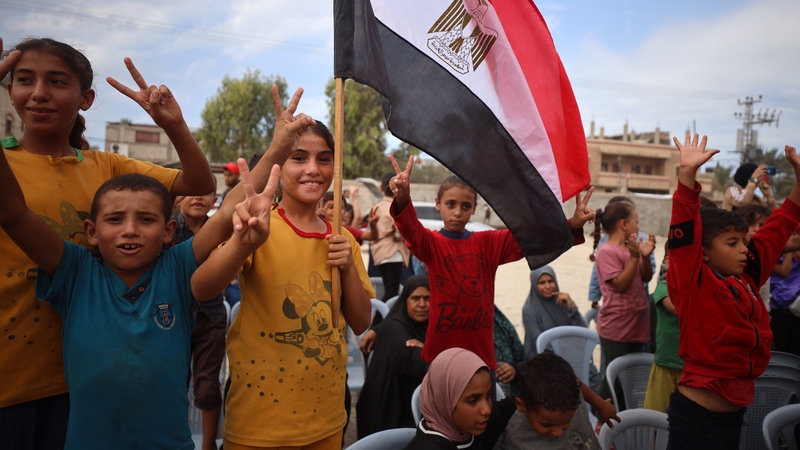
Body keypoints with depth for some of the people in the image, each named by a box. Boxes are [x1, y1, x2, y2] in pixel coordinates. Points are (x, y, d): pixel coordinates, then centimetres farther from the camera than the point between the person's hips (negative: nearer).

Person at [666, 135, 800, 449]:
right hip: (698, 414, -7)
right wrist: (688, 173, -34)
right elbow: (684, 233, -26)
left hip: (735, 412, 8)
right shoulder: (693, 284, -13)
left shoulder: (745, 280, 6)